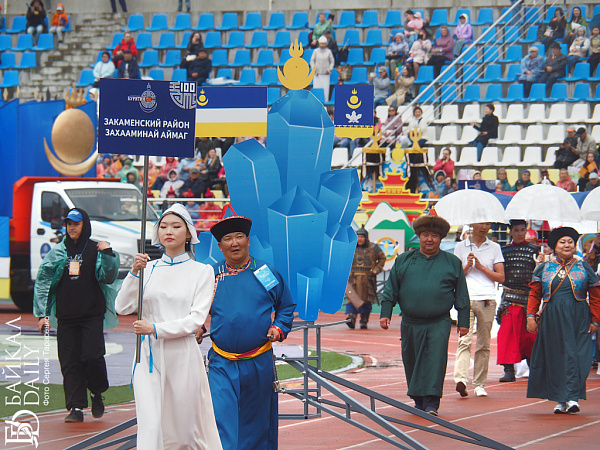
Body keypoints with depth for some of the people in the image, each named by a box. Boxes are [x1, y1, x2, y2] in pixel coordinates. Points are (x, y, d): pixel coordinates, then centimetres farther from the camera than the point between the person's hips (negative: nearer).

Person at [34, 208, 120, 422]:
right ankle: (76, 407, 3)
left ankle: (97, 394, 12)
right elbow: (42, 282, 10)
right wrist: (42, 314, 4)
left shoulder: (96, 250, 4)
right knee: (70, 362, -1)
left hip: (92, 314, -3)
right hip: (66, 316, 3)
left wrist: (108, 254, -17)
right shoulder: (57, 252, 10)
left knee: (92, 356, -13)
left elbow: (108, 277, -3)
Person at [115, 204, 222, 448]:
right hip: (148, 354, 2)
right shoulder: (148, 268, 10)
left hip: (182, 354, -2)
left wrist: (155, 329, -15)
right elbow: (123, 307, 3)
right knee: (149, 425, -10)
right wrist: (134, 273, -10)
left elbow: (197, 318, -6)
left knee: (186, 423, 5)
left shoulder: (201, 271, 3)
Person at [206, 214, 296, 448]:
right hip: (222, 364, -1)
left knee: (258, 421, 13)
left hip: (259, 363, 1)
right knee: (221, 419, -16)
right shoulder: (211, 275, 3)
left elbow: (287, 305, 16)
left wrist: (279, 327, 0)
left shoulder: (267, 272, 4)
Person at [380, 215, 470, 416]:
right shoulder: (403, 260, 10)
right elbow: (390, 290, 11)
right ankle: (418, 401, 23)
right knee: (412, 362, 8)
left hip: (439, 324, -2)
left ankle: (431, 404, -13)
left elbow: (461, 295, 9)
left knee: (435, 361, -12)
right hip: (410, 323, 2)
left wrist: (463, 322, 4)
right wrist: (385, 313, 2)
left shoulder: (452, 263, 7)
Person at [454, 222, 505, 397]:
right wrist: (467, 267, -5)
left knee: (484, 344, 4)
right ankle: (461, 379, -30)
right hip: (466, 299, -2)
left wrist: (481, 267, -3)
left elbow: (500, 277, 9)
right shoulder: (460, 247, 13)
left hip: (487, 300, 2)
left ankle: (479, 384, 10)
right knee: (465, 340, -17)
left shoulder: (494, 248, 14)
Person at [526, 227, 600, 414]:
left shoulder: (584, 268, 6)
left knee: (574, 356, -9)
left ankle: (572, 398, -12)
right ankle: (560, 400, 9)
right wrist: (531, 316, 0)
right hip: (552, 319, 2)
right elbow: (534, 295, 10)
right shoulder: (544, 269, 9)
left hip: (578, 320, -2)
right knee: (554, 357, 1)